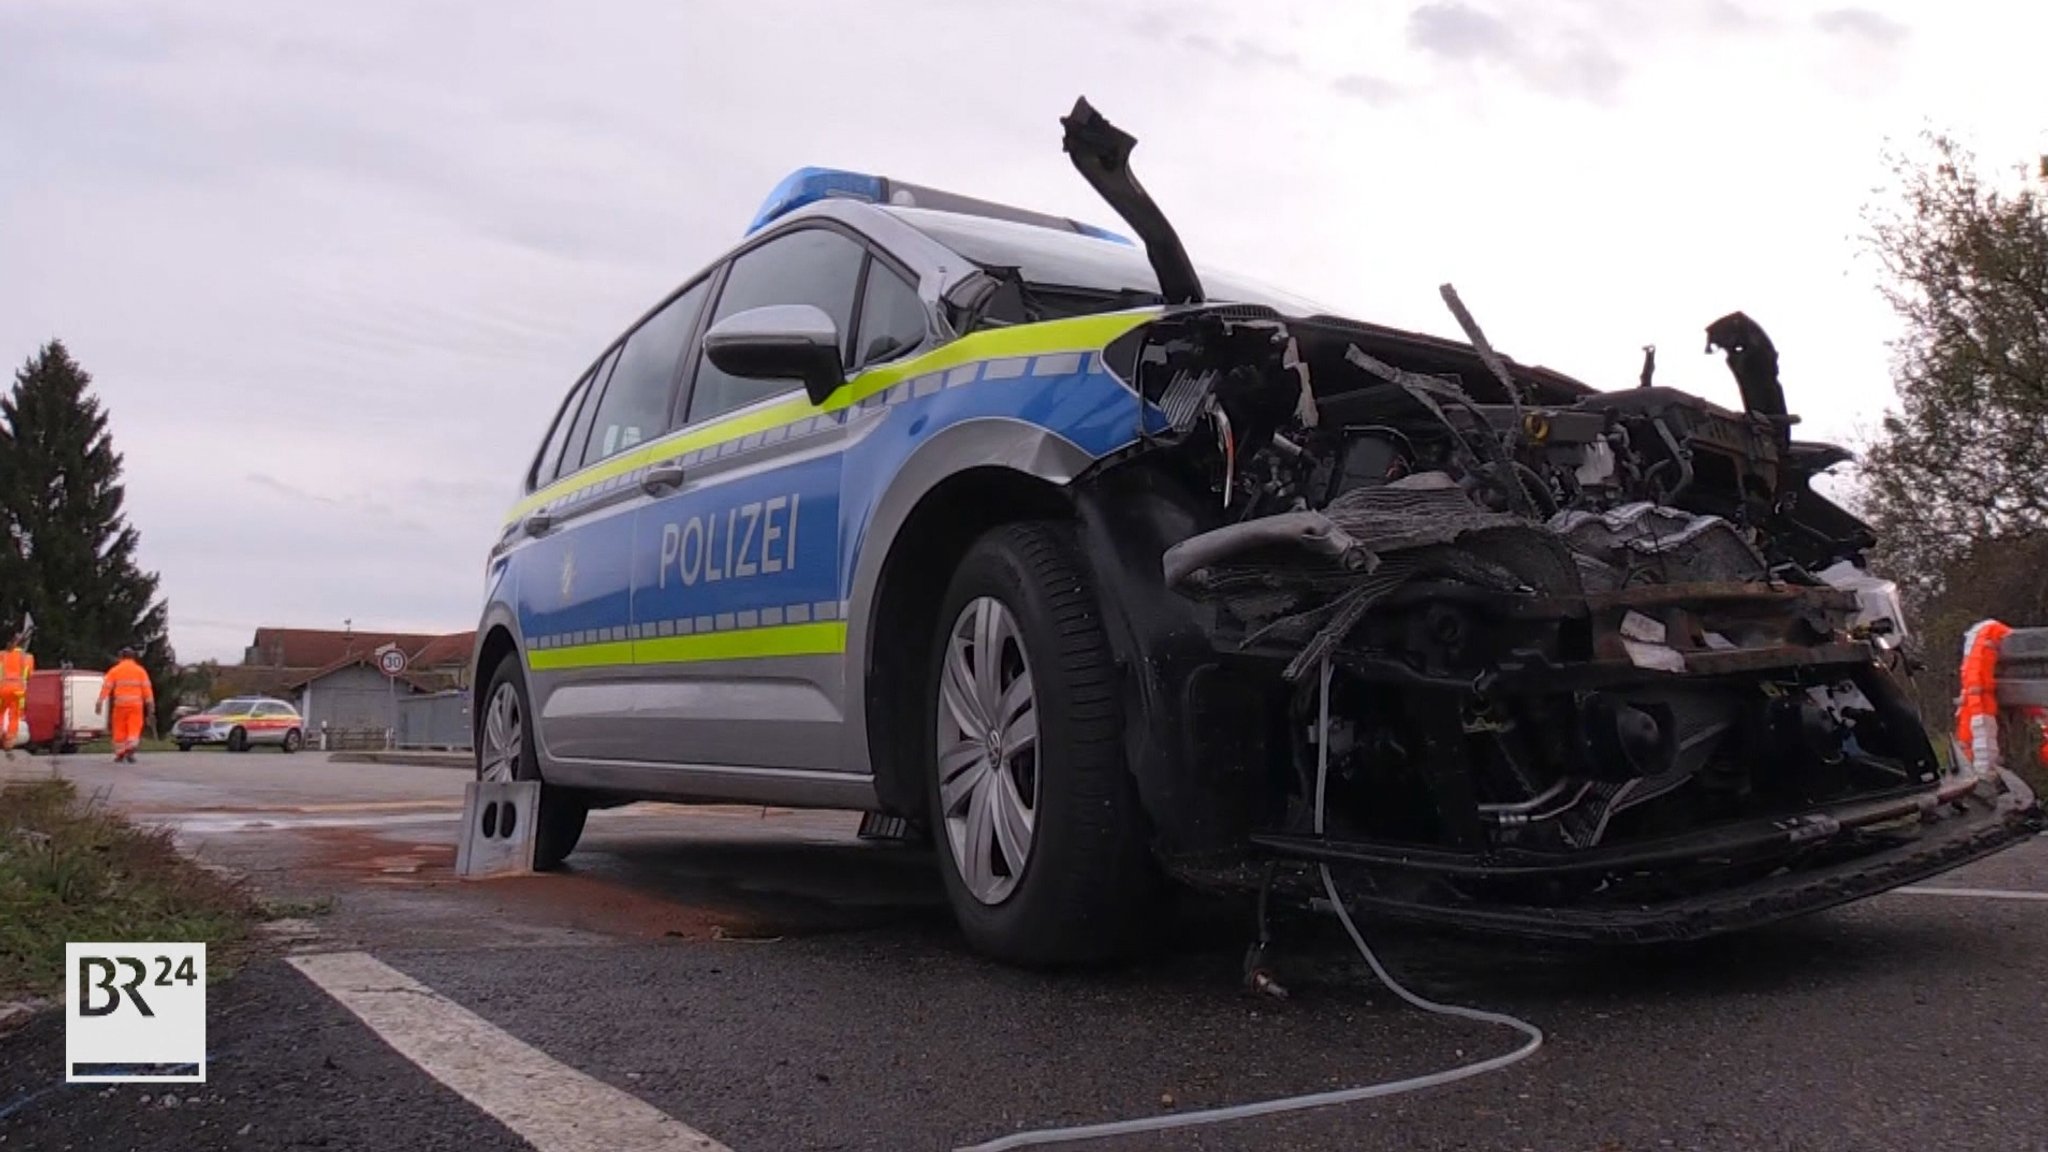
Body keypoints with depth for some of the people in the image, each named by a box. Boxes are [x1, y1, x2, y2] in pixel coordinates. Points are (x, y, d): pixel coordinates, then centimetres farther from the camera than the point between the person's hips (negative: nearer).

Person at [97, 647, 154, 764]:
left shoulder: (114, 670, 5)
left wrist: (100, 702, 0)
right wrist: (150, 704, 1)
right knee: (134, 729, 1)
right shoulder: (140, 670, 4)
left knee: (120, 730, 8)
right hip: (136, 705, 0)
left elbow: (106, 687, 0)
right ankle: (130, 751, -14)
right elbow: (146, 687, 0)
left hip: (120, 705, 0)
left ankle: (120, 754, 13)